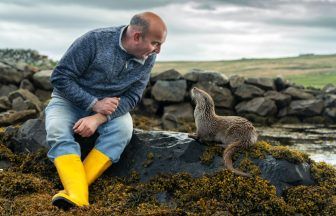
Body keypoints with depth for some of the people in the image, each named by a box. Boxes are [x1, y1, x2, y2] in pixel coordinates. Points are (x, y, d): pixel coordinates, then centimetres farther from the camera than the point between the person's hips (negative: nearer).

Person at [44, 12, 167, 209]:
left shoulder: (148, 59, -10)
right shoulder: (95, 40, -22)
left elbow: (132, 97, -12)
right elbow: (60, 76, -18)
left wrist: (99, 118, -28)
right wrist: (94, 104, -26)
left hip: (109, 105, 2)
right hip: (70, 100, -2)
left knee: (123, 129, -30)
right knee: (58, 131, -32)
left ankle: (73, 189, -36)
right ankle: (78, 198, -45)